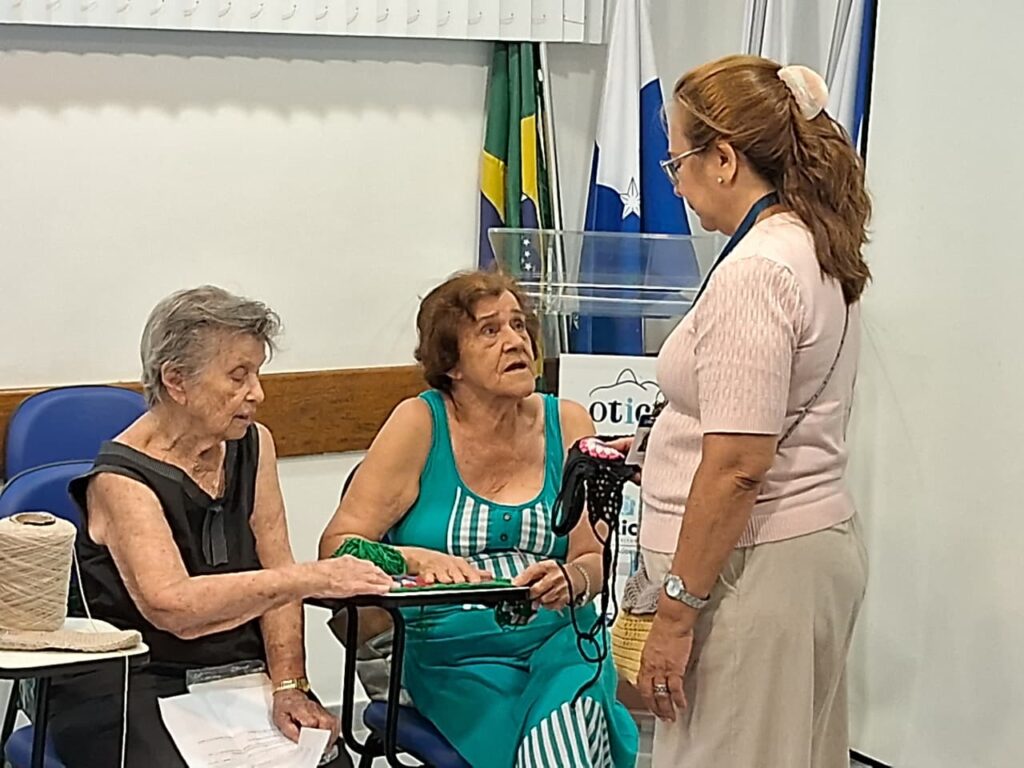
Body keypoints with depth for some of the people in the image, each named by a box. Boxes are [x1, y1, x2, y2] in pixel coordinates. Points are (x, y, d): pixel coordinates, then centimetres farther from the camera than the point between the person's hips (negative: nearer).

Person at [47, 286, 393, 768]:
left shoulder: (253, 447, 9)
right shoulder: (121, 480, -12)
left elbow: (273, 576, 4)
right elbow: (171, 605, -26)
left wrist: (288, 687, -9)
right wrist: (310, 579, -31)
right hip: (131, 686, -4)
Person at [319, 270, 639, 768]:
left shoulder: (568, 425, 7)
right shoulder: (420, 424, -1)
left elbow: (595, 561, 7)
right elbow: (337, 545, -3)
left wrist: (569, 579, -15)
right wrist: (419, 560, -20)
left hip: (560, 639, 2)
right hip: (455, 656, -2)